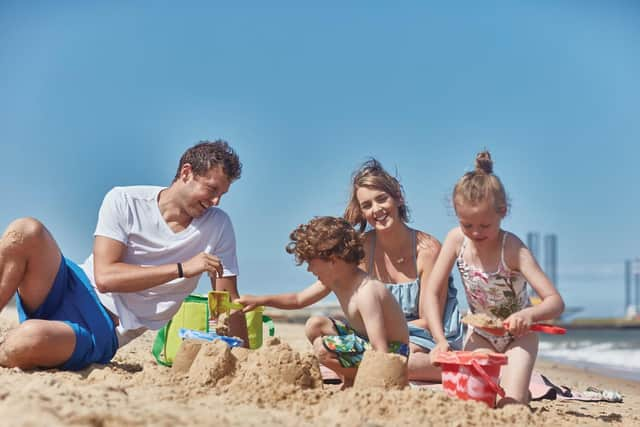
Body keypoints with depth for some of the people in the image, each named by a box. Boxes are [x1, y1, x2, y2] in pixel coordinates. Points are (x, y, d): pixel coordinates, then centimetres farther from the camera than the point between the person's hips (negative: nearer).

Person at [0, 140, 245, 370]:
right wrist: (182, 269, -19)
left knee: (29, 339, -38)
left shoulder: (218, 227, 2)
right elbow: (105, 277, -13)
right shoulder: (124, 201, -3)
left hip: (103, 331, -2)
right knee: (25, 231, -29)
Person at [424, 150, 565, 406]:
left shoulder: (512, 249, -29)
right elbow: (431, 293, -16)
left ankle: (521, 388, 16)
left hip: (517, 334, -3)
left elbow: (556, 302, -33)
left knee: (510, 403, -19)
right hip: (481, 334, 3)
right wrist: (440, 341, -28)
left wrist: (528, 314, -55)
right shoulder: (456, 239, -19)